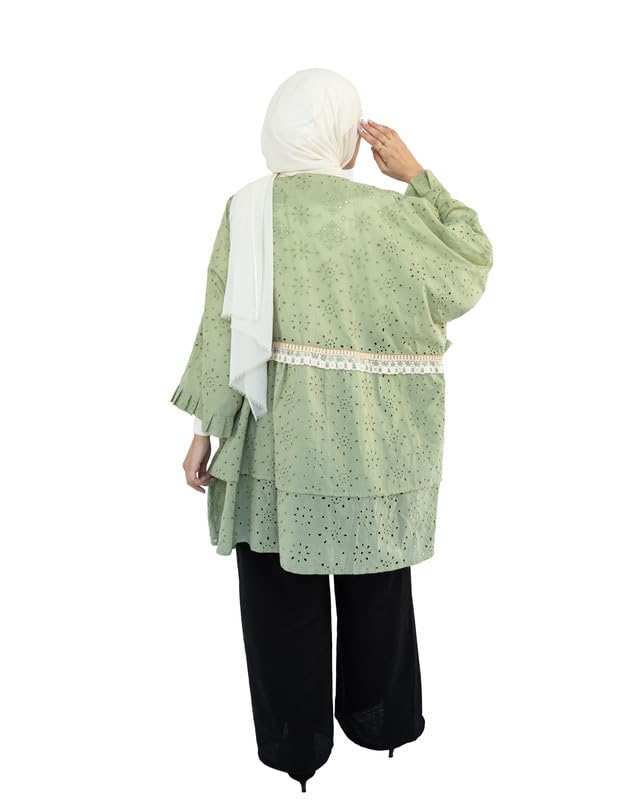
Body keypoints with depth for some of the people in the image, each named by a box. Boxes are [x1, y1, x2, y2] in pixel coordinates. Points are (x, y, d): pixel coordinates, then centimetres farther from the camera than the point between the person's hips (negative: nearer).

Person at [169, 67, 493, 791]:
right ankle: (380, 721, 41)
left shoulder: (247, 210, -4)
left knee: (282, 587, 16)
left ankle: (295, 744, 33)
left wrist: (206, 427, 2)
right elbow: (471, 269, 6)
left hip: (275, 435, 0)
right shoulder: (387, 212, -8)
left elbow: (224, 328, -6)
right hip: (374, 438, 0)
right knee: (375, 582, 20)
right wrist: (416, 176, 5)